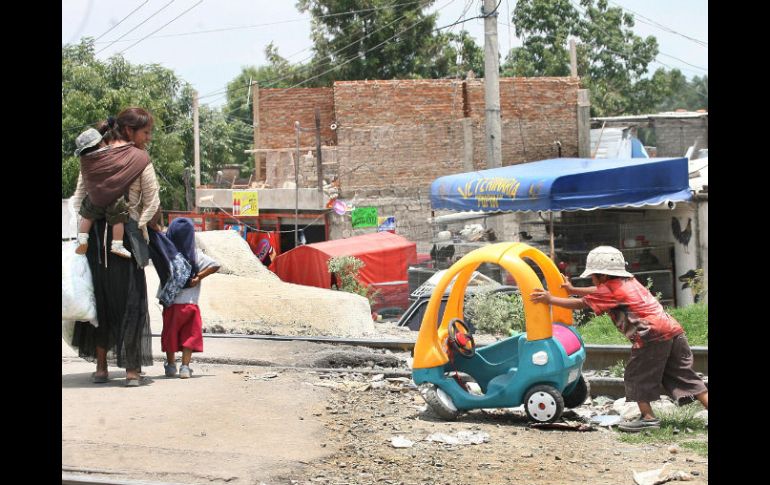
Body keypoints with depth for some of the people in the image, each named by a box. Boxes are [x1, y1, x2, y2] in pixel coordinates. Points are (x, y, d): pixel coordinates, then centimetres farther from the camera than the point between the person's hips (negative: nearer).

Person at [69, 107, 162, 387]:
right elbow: (152, 204, -8)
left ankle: (101, 366, 17)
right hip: (127, 234, -5)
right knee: (130, 299, 4)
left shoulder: (92, 160, 8)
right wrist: (147, 225, 7)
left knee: (99, 297, 13)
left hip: (95, 235, 5)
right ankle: (132, 368, 5)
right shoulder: (140, 160, -8)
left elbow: (78, 200, 9)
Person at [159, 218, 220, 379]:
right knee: (189, 335, 7)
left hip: (170, 303, 1)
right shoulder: (195, 255, -8)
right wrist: (199, 277, -8)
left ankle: (171, 365, 27)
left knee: (170, 334, 16)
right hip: (190, 303, -1)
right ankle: (185, 366, -2)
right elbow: (215, 266, -11)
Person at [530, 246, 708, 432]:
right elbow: (599, 292, 38)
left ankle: (648, 417, 5)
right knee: (683, 375, 11)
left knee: (637, 376, 5)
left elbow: (581, 303, 5)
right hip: (673, 330, 8)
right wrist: (573, 289, 43)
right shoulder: (629, 281, 24)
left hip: (652, 336, -8)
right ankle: (706, 404, 5)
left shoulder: (610, 289, 0)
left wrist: (550, 299, 12)